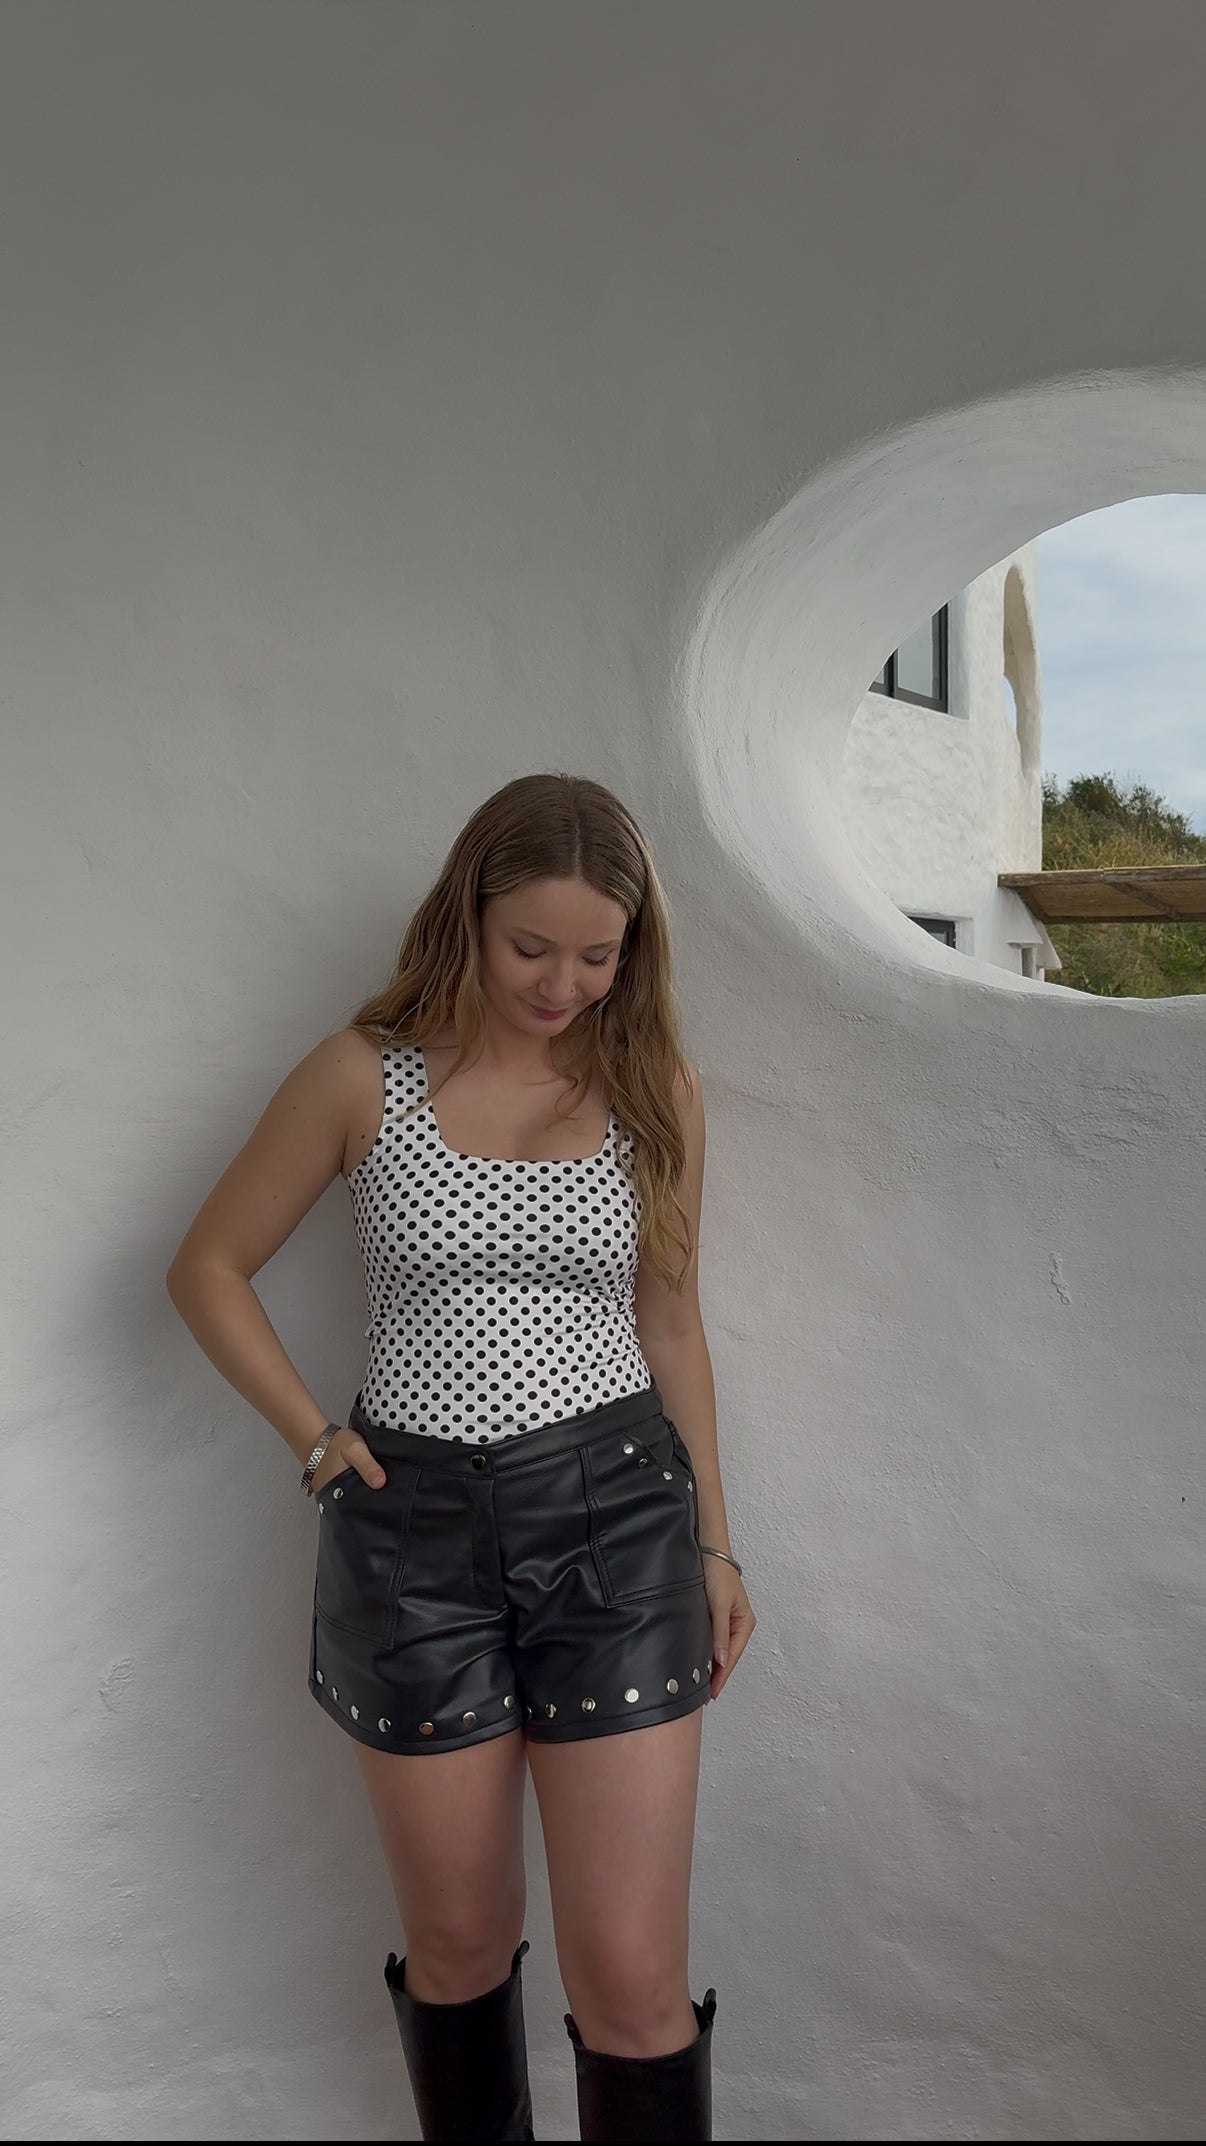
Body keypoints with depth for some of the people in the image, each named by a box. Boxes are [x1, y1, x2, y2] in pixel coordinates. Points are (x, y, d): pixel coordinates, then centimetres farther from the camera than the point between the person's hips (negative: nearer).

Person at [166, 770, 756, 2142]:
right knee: (457, 1941, 16)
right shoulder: (365, 1075, -4)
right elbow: (208, 1268, 6)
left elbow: (669, 1321, 10)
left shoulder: (656, 1087, 1)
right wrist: (316, 1441, -3)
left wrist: (714, 1546, 12)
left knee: (631, 1977, 1)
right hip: (416, 1525, 0)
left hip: (613, 1512, 1)